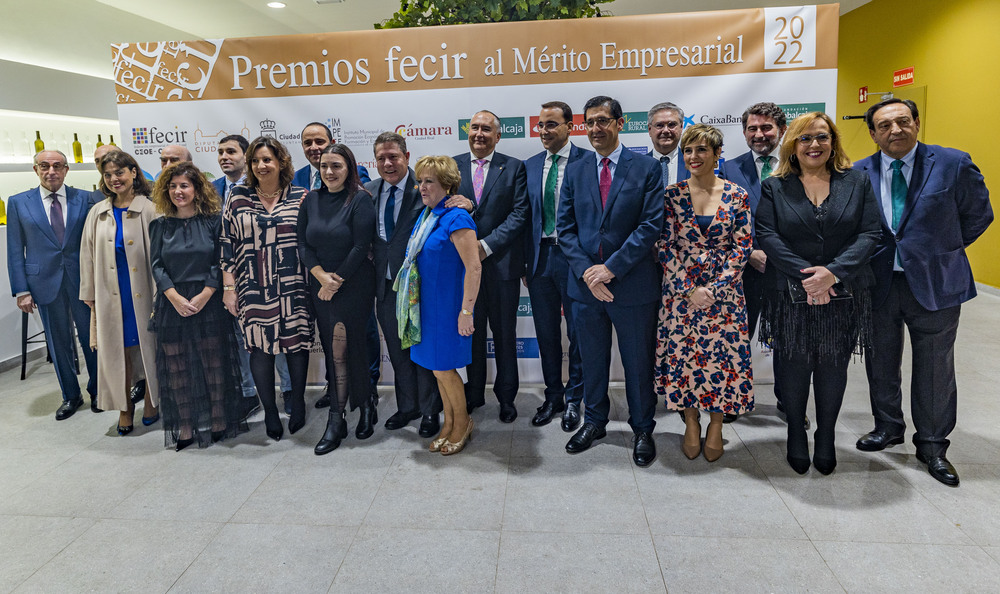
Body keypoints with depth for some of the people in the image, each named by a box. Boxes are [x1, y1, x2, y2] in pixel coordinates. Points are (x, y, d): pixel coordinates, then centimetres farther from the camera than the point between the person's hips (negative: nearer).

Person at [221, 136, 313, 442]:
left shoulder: (300, 196, 3)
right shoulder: (238, 197, 6)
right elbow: (228, 243, 6)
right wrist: (228, 286, 2)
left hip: (293, 288, 0)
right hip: (254, 290, 1)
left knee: (296, 343, 5)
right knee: (260, 348, 3)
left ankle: (297, 403, 26)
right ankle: (270, 412, 18)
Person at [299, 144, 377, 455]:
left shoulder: (360, 200, -8)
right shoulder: (311, 200, 8)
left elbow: (360, 247, -13)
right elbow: (303, 245, 6)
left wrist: (337, 281, -9)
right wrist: (322, 276, -9)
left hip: (353, 286, -5)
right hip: (320, 286, 6)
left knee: (341, 351, -3)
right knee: (332, 351, 8)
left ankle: (336, 420, 13)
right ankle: (365, 406, 20)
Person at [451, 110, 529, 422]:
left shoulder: (514, 168, 1)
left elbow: (519, 214, -7)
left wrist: (487, 245, -16)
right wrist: (466, 208, -21)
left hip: (501, 262, -2)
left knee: (504, 332, 9)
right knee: (471, 330, 13)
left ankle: (506, 396, 24)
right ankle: (474, 394, 28)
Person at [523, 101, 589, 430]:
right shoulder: (531, 165, 9)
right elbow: (527, 216, 11)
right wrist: (525, 262, 8)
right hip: (540, 256, 5)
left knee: (577, 332, 8)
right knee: (546, 332, 13)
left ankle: (574, 399, 24)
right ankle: (553, 397, 29)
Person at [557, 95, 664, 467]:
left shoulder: (646, 168, -2)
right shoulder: (575, 171, 8)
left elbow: (651, 225, -10)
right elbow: (565, 227, 4)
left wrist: (612, 267, -16)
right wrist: (585, 270, -10)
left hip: (633, 285, -3)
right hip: (585, 284, 3)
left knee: (639, 362, 9)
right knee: (592, 359, 15)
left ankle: (643, 430, 27)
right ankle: (594, 421, 34)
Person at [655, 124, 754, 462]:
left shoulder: (736, 196, -1)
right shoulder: (672, 195, -1)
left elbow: (742, 247, -2)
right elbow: (665, 247, -3)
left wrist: (715, 288, -12)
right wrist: (690, 289, -12)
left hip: (724, 291, 0)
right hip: (680, 291, 0)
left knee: (723, 356, 3)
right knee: (682, 355, 5)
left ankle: (715, 427, 24)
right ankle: (691, 423, 26)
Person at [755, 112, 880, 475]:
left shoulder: (857, 182, 5)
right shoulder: (774, 187, 2)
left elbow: (869, 233, -3)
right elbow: (767, 236, -8)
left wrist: (833, 272, -18)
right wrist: (805, 275, -18)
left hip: (843, 295, 1)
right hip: (791, 295, -1)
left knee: (833, 368, 10)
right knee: (794, 367, 7)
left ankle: (826, 439, 27)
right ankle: (796, 437, 26)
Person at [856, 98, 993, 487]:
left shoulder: (953, 164, -5)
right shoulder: (858, 173, -1)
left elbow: (978, 215, 6)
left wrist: (941, 251, 7)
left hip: (934, 284, -2)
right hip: (877, 283, 2)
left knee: (935, 368, 8)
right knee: (881, 362, 15)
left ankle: (932, 444, 25)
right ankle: (888, 427, 36)